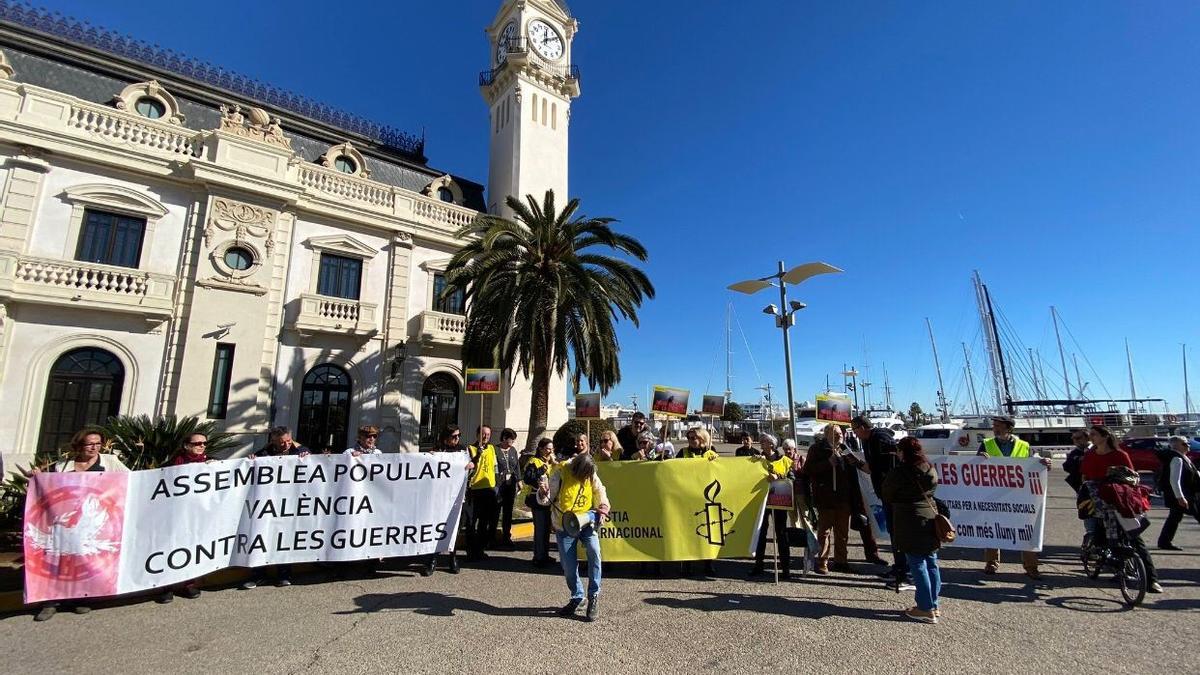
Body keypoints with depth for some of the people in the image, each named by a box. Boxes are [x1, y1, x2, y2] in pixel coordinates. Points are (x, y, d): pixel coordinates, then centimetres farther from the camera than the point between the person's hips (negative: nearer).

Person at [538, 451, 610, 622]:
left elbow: (602, 500, 9)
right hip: (564, 527, 0)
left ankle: (594, 595, -10)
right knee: (568, 566, 2)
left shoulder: (592, 478, -4)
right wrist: (543, 493, -29)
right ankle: (577, 597, 30)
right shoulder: (560, 476, -12)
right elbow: (545, 501, -6)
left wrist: (602, 512, -11)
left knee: (594, 551, -25)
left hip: (586, 524, 1)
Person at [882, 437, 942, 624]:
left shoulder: (899, 472, -14)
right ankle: (933, 605, 22)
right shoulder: (931, 470, 3)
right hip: (931, 518, 7)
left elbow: (887, 497, -3)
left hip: (910, 523, -7)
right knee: (931, 563, 13)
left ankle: (926, 609, 5)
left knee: (917, 565, 0)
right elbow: (931, 491, 12)